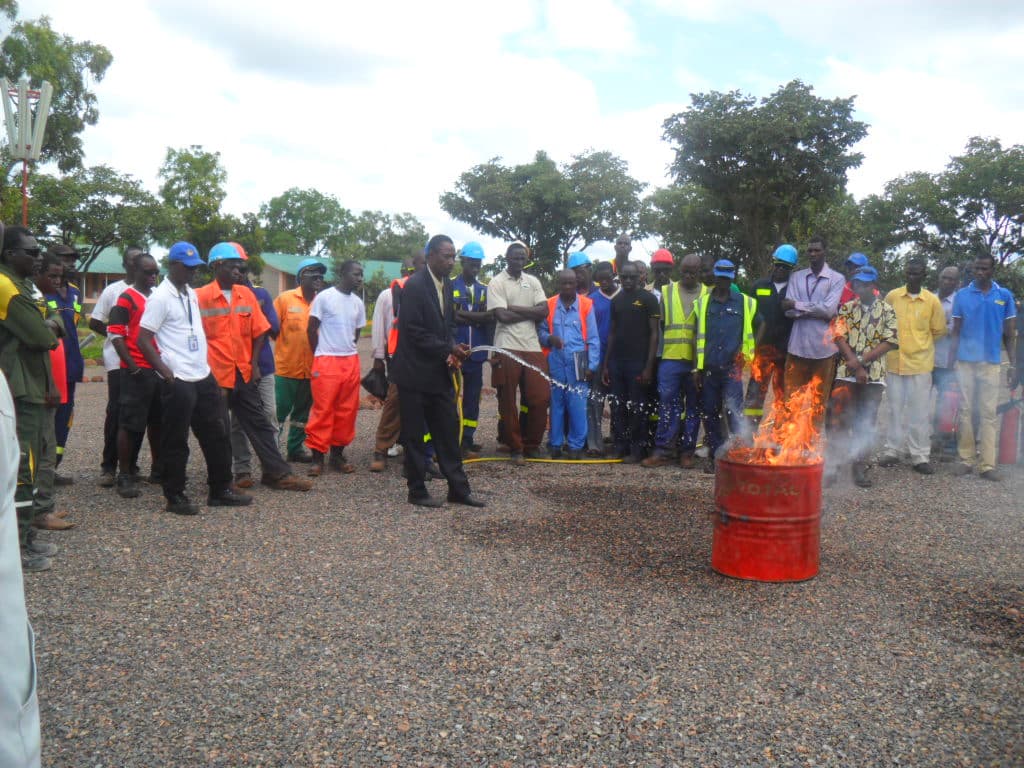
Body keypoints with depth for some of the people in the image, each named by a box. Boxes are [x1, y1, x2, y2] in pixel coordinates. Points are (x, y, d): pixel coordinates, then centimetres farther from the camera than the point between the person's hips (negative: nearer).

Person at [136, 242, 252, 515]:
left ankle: (220, 490, 22)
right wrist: (165, 372, -16)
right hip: (178, 382, -8)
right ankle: (175, 497, 13)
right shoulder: (160, 297, -10)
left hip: (204, 377, 8)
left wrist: (205, 363, 14)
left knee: (217, 434, 11)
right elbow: (142, 339, -13)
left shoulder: (191, 294, 14)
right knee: (175, 441, 2)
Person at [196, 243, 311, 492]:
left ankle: (277, 473, 14)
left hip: (244, 374, 4)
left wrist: (254, 364, 1)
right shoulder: (201, 297, -6)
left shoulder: (246, 294, 6)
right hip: (215, 376, -4)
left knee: (259, 424, 8)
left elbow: (259, 332, 9)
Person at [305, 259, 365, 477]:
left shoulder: (358, 303, 11)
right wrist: (319, 355, 4)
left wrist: (349, 351, 12)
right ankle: (317, 456, 2)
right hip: (326, 361, -5)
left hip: (351, 361, 5)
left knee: (347, 410, 5)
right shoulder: (324, 297, -5)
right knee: (323, 410, -6)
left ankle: (337, 454, 15)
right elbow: (311, 329, 0)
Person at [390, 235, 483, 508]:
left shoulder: (447, 285, 10)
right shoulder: (415, 285, -14)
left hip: (439, 372, 7)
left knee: (448, 430, 9)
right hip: (415, 371, -7)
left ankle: (458, 488, 16)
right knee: (414, 434, 4)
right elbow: (414, 331, -18)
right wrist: (449, 349, -17)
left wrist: (452, 349, -3)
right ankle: (417, 491, 14)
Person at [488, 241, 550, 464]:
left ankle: (532, 445, 16)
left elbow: (544, 311, 0)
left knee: (540, 398, 2)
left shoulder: (533, 282, 13)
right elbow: (502, 315, -13)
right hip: (507, 348, -4)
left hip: (532, 348, 4)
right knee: (508, 402, 2)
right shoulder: (496, 283, 0)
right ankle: (515, 448, 13)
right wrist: (530, 313, -2)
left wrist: (515, 308, -8)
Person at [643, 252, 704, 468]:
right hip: (671, 358, 0)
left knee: (693, 407, 7)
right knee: (668, 404, -2)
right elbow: (659, 325, 10)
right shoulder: (667, 292, 8)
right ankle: (662, 450, 3)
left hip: (698, 361, 0)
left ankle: (687, 451, 15)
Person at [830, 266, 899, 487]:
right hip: (846, 373, 1)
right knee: (843, 419, 0)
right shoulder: (847, 308, 9)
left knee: (867, 423, 2)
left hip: (874, 374, -1)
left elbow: (890, 342, -3)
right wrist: (855, 364, -12)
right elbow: (839, 336, 0)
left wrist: (862, 360, -11)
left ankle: (860, 467, 9)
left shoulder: (887, 310, 5)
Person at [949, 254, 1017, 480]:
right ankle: (966, 459, 11)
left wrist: (1013, 364, 1)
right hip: (965, 362, 0)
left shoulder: (1004, 296, 4)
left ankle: (987, 464, 2)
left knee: (988, 414, 1)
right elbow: (956, 332, 5)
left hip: (991, 363, 0)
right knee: (965, 411, 4)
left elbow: (1009, 335, 6)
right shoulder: (962, 295, 2)